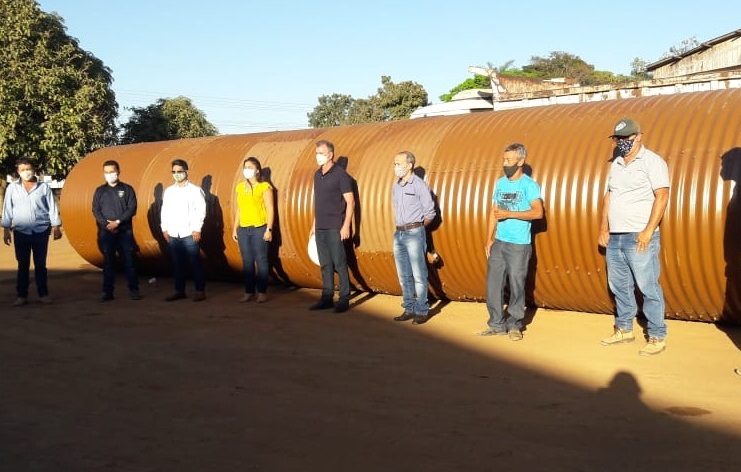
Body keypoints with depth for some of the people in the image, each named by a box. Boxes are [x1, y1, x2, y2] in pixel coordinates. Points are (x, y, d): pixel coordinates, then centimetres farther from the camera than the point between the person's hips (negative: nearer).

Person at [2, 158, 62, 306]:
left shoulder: (44, 187, 1)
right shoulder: (12, 188, 2)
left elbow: (52, 208, 4)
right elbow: (7, 209, 5)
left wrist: (56, 227, 2)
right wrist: (6, 230, 3)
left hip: (41, 231, 0)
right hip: (21, 232, 1)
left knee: (40, 264, 6)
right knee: (23, 265, 6)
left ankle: (43, 294, 14)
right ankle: (22, 295, 12)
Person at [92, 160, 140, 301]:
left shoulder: (127, 189, 5)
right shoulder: (100, 191, 10)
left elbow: (132, 209, -3)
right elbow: (96, 210, 4)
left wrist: (118, 222, -13)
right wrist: (106, 224, -12)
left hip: (125, 232, -1)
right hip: (106, 232, 1)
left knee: (129, 261, -1)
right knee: (108, 262, 4)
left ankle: (133, 290, 4)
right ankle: (107, 292, 8)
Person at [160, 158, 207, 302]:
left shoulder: (195, 190, 0)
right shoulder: (168, 191, 14)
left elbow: (200, 211, -5)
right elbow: (164, 211, 15)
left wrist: (197, 229, -11)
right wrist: (164, 229, 7)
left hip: (189, 233, -4)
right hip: (172, 234, 4)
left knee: (195, 263, -4)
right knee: (177, 264, 7)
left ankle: (200, 291, 1)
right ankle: (179, 291, 15)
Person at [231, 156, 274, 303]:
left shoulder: (264, 187, -2)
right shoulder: (240, 187, 14)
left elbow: (270, 209, -4)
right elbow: (239, 209, 18)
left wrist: (269, 229, -11)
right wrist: (235, 228, 14)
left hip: (259, 229, -5)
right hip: (243, 230, 5)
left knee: (261, 260, -3)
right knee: (247, 262, 7)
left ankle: (262, 293, 3)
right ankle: (248, 292, 13)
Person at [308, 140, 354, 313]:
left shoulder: (340, 174, -8)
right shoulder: (317, 175, 13)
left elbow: (350, 202, -10)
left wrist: (346, 226, -15)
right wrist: (314, 224, 17)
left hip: (335, 228, -7)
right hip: (320, 228, 7)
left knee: (339, 264, -4)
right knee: (325, 265, 10)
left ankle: (344, 299, 1)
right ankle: (327, 298, 16)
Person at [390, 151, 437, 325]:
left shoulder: (419, 185, -8)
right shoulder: (395, 186, 12)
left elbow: (430, 213, -5)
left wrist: (416, 227, 3)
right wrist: (402, 227, 10)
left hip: (414, 233, -7)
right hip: (399, 233, 7)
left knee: (418, 274, -4)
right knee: (404, 275, 10)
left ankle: (422, 311, 2)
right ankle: (409, 309, 18)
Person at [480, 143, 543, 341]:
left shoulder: (529, 185, -6)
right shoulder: (500, 183, 12)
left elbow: (538, 212, -16)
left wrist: (509, 214, -17)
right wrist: (489, 239, 8)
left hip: (519, 245, -6)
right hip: (499, 243, 6)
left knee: (516, 285, 0)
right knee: (493, 284, 4)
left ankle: (514, 325, 13)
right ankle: (497, 324, 15)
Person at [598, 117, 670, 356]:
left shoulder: (652, 161, -6)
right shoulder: (616, 164, 16)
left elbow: (662, 196, -12)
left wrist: (649, 231, -17)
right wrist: (603, 227, 15)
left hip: (639, 238, -7)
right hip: (615, 237, 7)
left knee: (648, 288, -6)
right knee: (619, 286, 14)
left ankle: (657, 337, 2)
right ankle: (624, 329, 26)